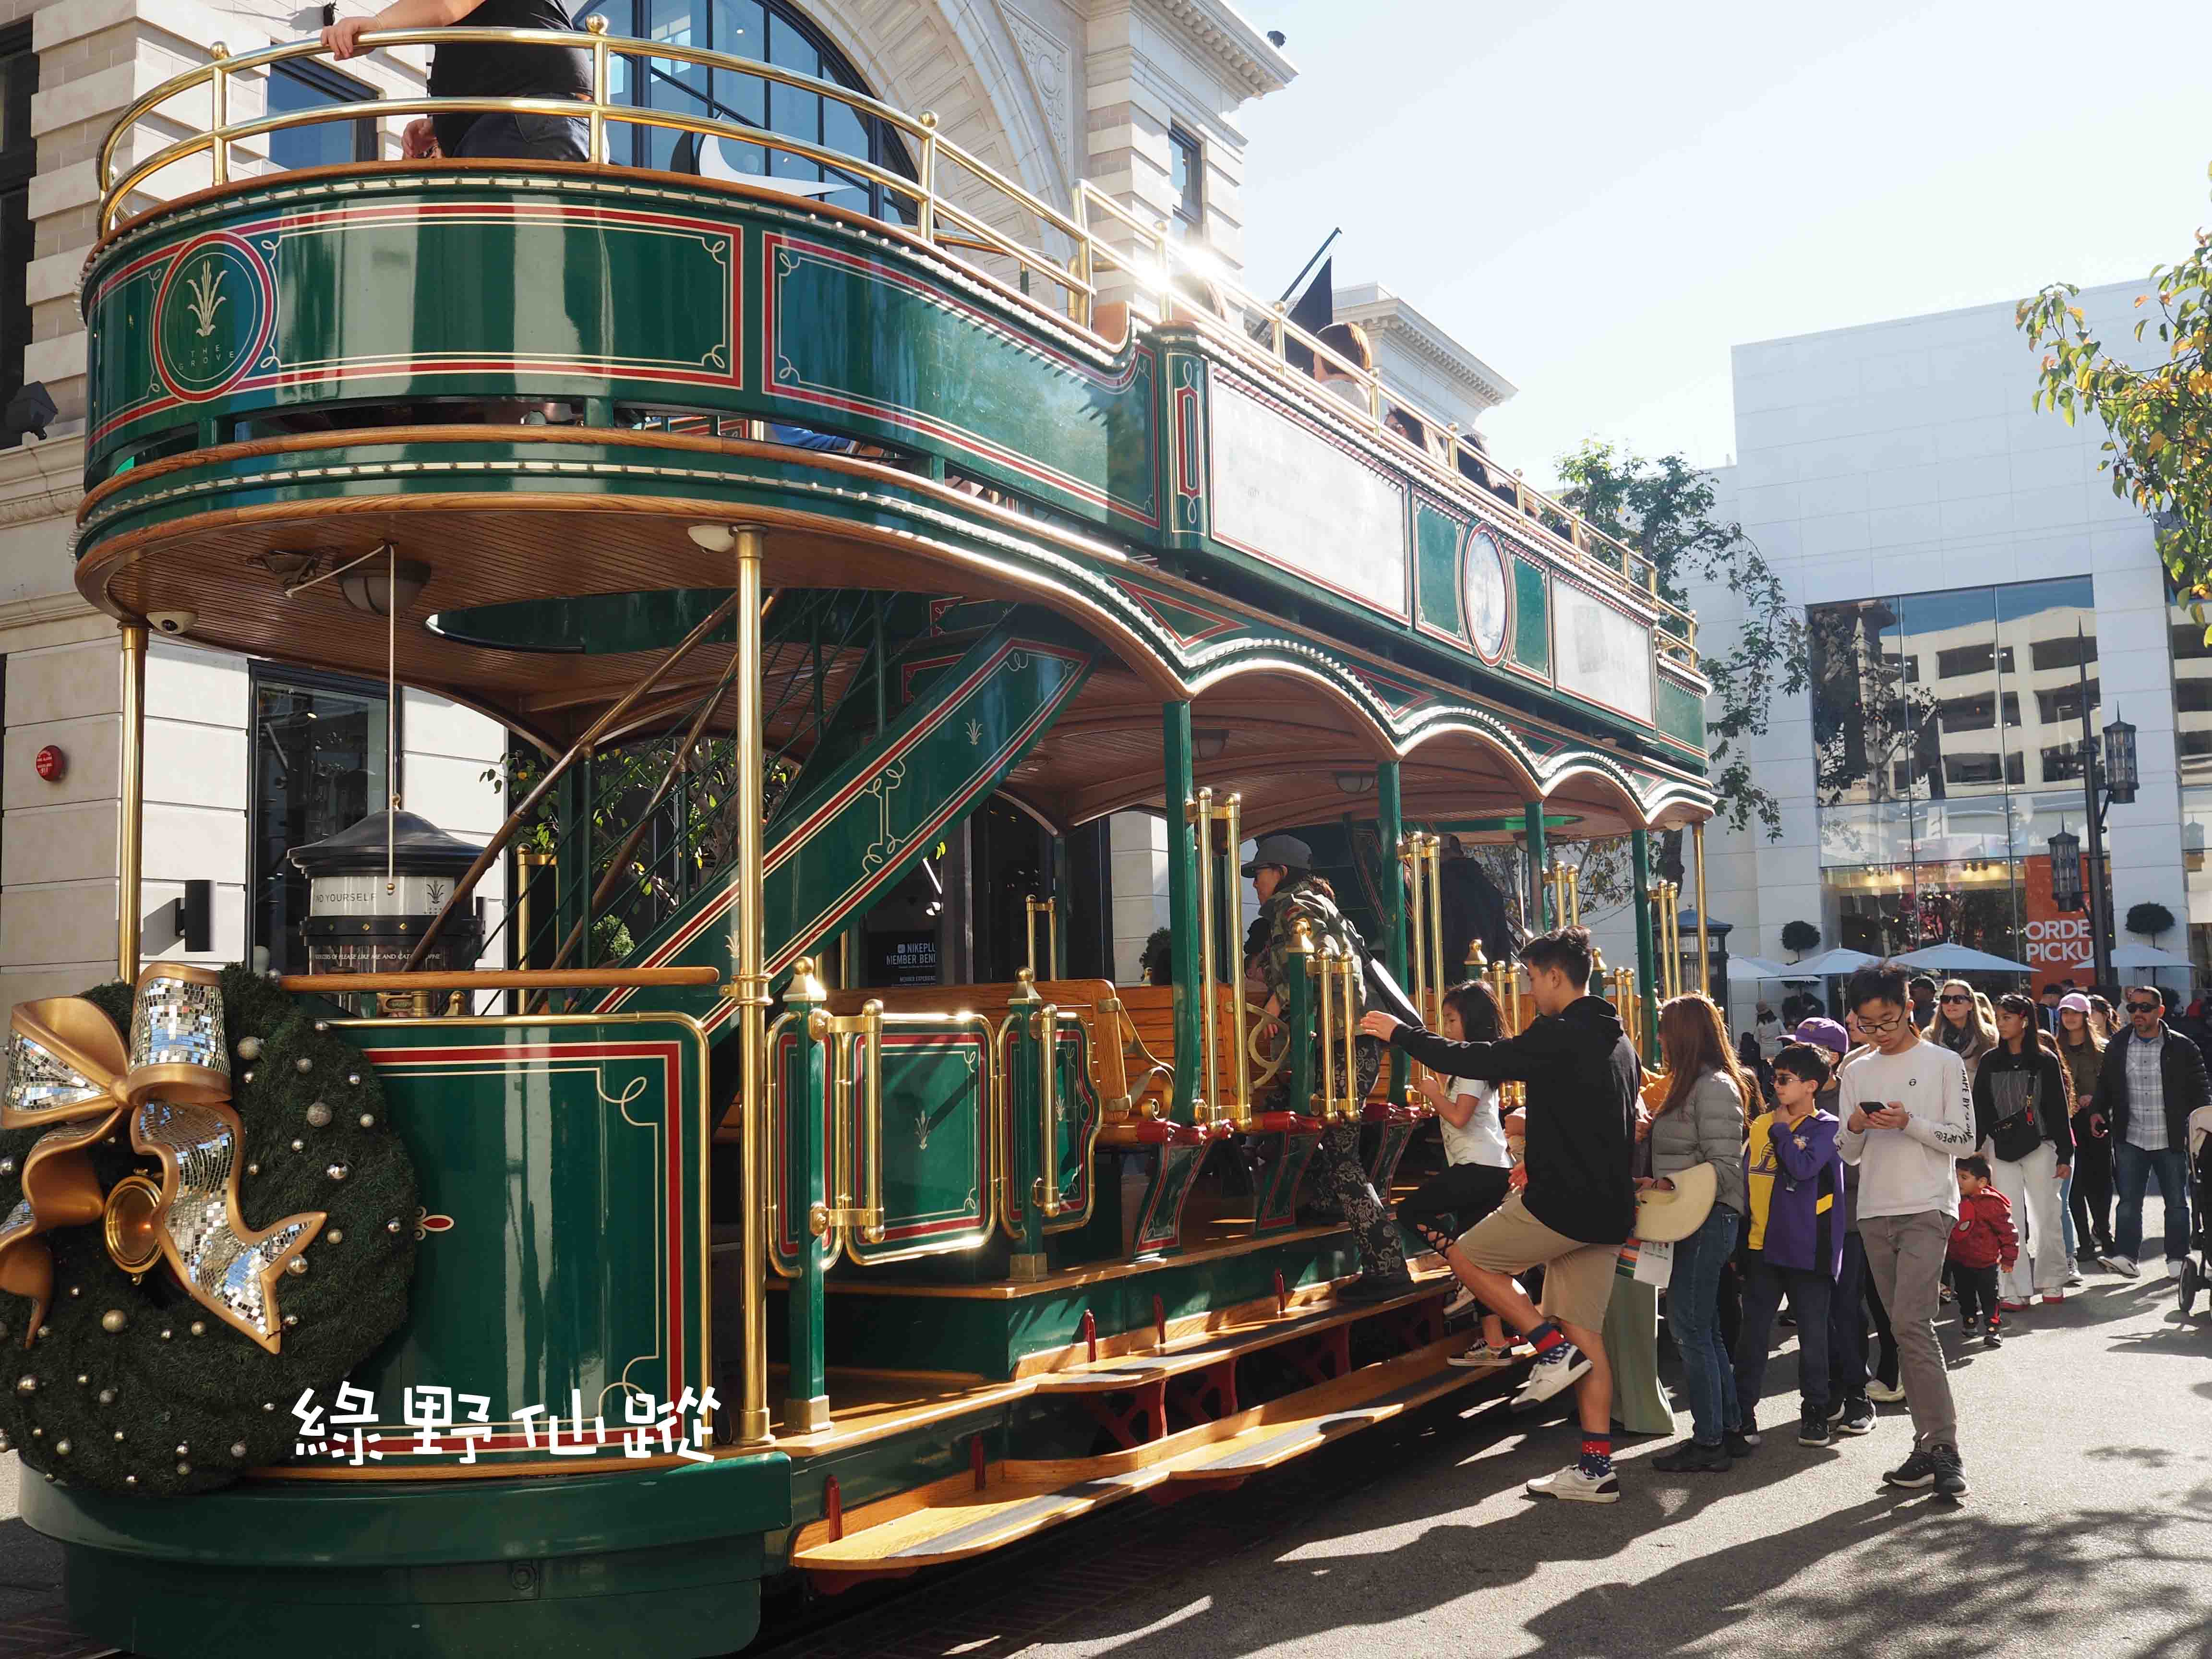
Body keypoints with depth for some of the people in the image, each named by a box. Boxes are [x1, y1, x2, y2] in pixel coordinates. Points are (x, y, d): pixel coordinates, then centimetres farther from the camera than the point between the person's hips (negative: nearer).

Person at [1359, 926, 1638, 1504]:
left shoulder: (1559, 1037, -14)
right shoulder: (1619, 1042, 16)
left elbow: (1474, 1061, -13)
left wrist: (1398, 1033, -1)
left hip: (1561, 1204, -9)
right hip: (1608, 1212, 9)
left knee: (1467, 1257, 8)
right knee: (1585, 1335, 10)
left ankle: (1553, 1348, -1)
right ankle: (1596, 1470, 8)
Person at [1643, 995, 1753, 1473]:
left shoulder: (1715, 1087, -15)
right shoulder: (1692, 1084, 16)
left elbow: (1723, 1168, -20)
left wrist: (1668, 1187, -25)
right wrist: (1649, 1132, 7)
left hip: (1707, 1221, -10)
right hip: (1692, 1221, 10)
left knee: (1690, 1328, -5)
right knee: (1703, 1329, 14)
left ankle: (1708, 1442, 2)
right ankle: (1731, 1427, 22)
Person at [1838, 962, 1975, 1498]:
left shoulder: (1944, 1063, 1)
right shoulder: (1857, 1072, 14)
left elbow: (1965, 1141, -3)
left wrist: (1910, 1123, -16)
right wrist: (1855, 1128, -7)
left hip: (1927, 1209, -5)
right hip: (1875, 1213, 5)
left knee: (1912, 1323, -17)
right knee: (1905, 1331, 6)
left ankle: (1943, 1448, -13)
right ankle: (1931, 1449, 10)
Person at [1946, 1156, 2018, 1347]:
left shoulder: (1992, 1204, -20)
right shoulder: (1957, 1201, -1)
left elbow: (2008, 1231, -13)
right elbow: (1951, 1230, 15)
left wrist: (2009, 1258, -10)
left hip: (1985, 1263, -6)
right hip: (1960, 1261, 6)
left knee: (1989, 1297, 0)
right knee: (1965, 1295, 18)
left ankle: (1993, 1329, 8)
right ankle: (1969, 1322, 36)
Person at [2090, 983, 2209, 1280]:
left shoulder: (2182, 1048, -3)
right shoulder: (2116, 1048, 4)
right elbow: (2105, 1084, 13)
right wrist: (2097, 1110, -3)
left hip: (2171, 1141, -1)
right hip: (2130, 1140, 1)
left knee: (2176, 1202, 9)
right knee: (2128, 1202, -1)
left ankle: (2178, 1259, 20)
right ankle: (2125, 1257, -1)